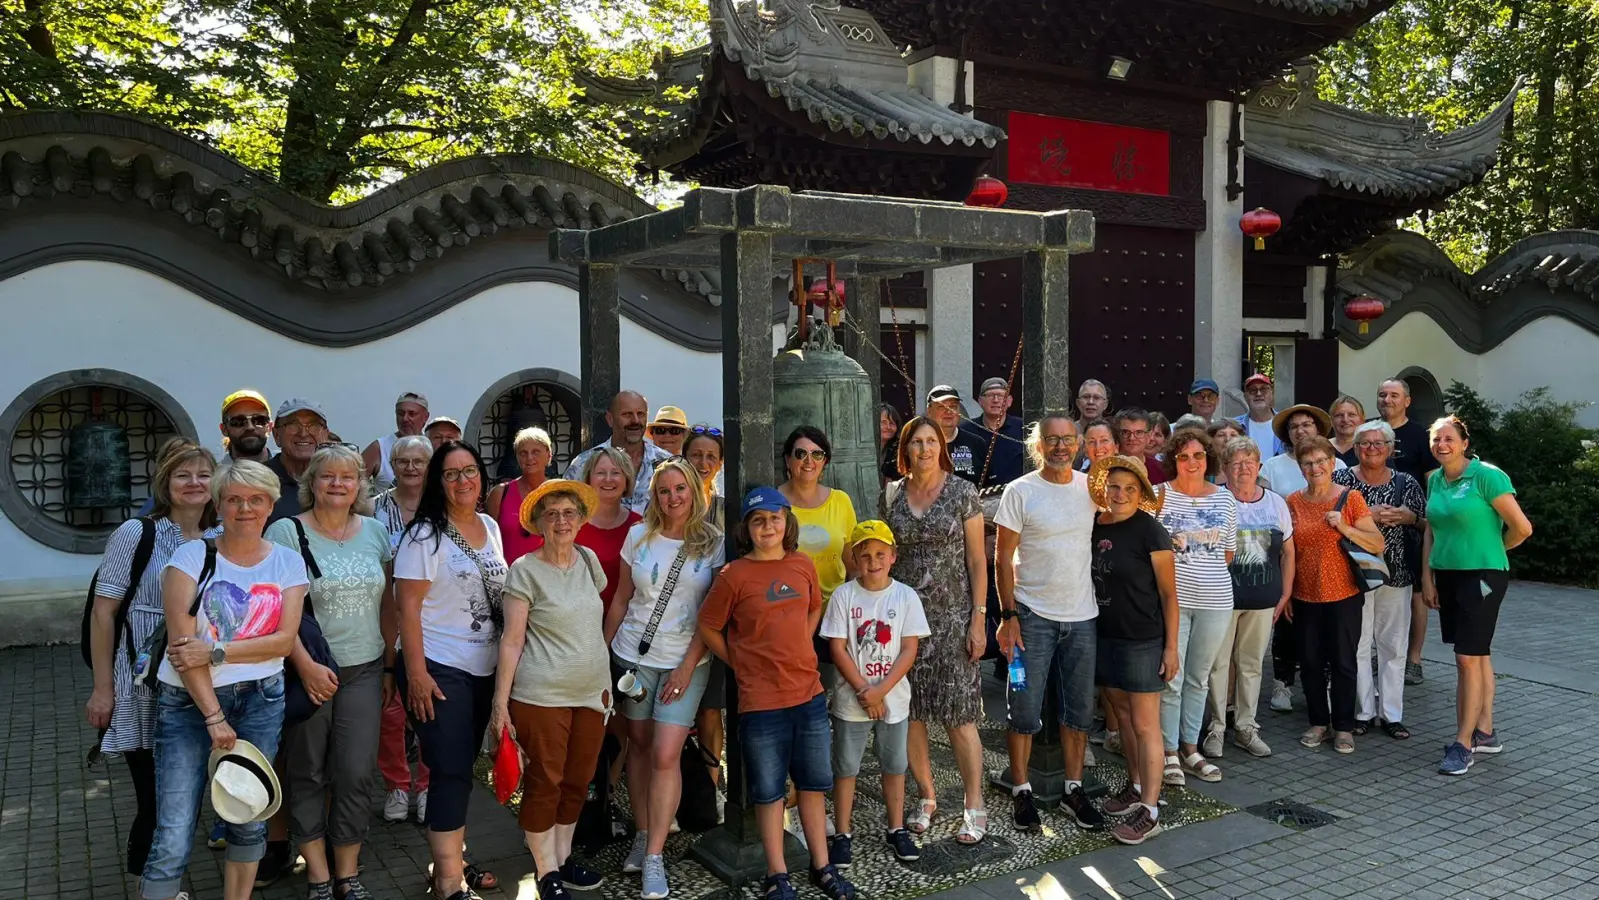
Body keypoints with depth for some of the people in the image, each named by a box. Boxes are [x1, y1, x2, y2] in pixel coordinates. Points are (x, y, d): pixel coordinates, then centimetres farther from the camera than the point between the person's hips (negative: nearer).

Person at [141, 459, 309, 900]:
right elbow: (182, 644, -11)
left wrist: (215, 652, -16)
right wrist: (214, 716, -14)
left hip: (260, 700, 3)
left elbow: (284, 639, -4)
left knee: (249, 823, 10)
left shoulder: (288, 562, 4)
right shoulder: (191, 557, -5)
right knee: (173, 839, -6)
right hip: (189, 702, -2)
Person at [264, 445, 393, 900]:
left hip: (364, 670, 3)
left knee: (357, 775, 3)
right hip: (308, 672, -2)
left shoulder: (376, 531, 6)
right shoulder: (286, 532, -6)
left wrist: (390, 664, 10)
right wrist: (305, 665, -18)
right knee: (308, 773, 9)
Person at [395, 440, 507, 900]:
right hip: (439, 670, -6)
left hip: (484, 669, 7)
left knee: (461, 768, 15)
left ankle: (453, 861, 27)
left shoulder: (491, 527, 8)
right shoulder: (425, 534, -12)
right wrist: (415, 673, -19)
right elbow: (407, 608, -14)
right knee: (451, 772, -6)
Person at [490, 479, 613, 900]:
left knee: (577, 781, 13)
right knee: (545, 782, 4)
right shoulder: (525, 571, -9)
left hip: (592, 692, 5)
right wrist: (500, 703, -13)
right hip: (542, 696, -5)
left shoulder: (588, 560, 6)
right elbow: (511, 640, -10)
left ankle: (563, 858, 30)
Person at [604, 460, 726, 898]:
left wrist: (688, 666, -11)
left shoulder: (714, 543, -4)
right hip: (633, 656, 2)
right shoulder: (639, 536, 3)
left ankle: (654, 857, 1)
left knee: (665, 755, -8)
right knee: (638, 746, 9)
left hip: (685, 661, -2)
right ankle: (642, 835, 25)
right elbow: (621, 601, 9)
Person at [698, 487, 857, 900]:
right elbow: (708, 627, -3)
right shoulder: (734, 575, -10)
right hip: (760, 699, -4)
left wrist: (797, 651, 10)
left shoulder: (802, 565, 3)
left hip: (808, 691, 4)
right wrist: (741, 663, -2)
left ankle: (822, 866, 29)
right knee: (769, 790, 8)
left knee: (814, 782, 14)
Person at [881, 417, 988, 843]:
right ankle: (927, 796, 24)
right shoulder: (891, 496, 6)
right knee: (910, 712, 6)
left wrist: (978, 618, -7)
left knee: (959, 715, -3)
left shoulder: (962, 492, -2)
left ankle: (974, 807, 11)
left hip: (952, 616, -3)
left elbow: (977, 560, -2)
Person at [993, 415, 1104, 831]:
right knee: (1025, 710, 3)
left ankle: (1073, 789, 26)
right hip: (1033, 615, -4)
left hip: (1082, 615, 4)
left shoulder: (1091, 487, 3)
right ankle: (1021, 791, 18)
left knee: (1080, 710, 12)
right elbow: (1003, 558, -7)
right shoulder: (1020, 492, -7)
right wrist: (1008, 616, -11)